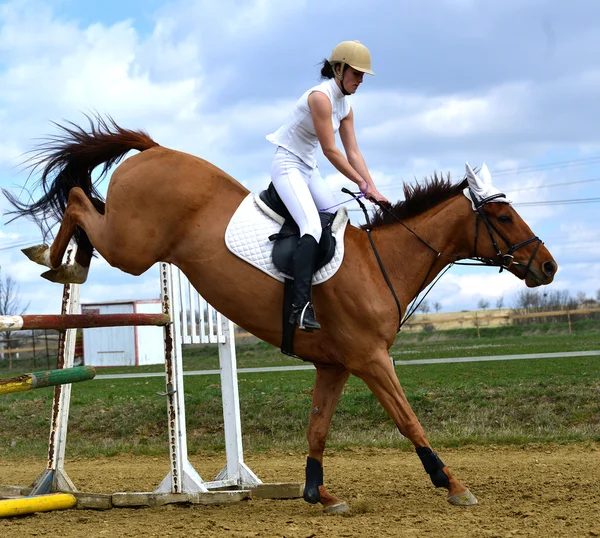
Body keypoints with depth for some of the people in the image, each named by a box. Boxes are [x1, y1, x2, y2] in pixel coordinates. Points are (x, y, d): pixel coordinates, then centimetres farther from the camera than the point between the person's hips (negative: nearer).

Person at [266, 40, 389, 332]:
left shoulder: (345, 107, 8)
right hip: (288, 165, -10)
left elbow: (353, 153, 9)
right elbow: (330, 150, -21)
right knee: (313, 227, -26)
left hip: (309, 170, 11)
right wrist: (363, 185, -16)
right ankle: (301, 307, -35)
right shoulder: (321, 97, -20)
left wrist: (373, 188, -2)